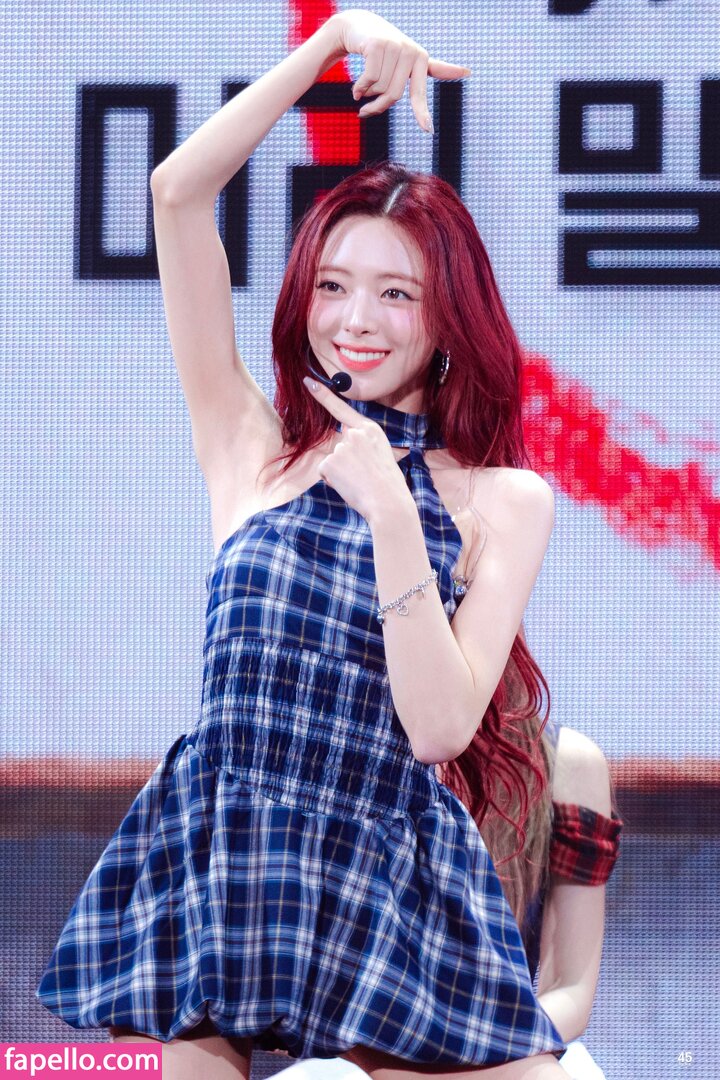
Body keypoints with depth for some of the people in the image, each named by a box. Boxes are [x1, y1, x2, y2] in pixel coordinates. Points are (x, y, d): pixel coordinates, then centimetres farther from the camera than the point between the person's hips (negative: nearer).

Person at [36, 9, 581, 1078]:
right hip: (216, 863, 0)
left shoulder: (504, 500, 4)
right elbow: (177, 191, 0)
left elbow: (438, 728, -9)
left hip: (395, 895, 0)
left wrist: (390, 508, -15)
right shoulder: (256, 451, 6)